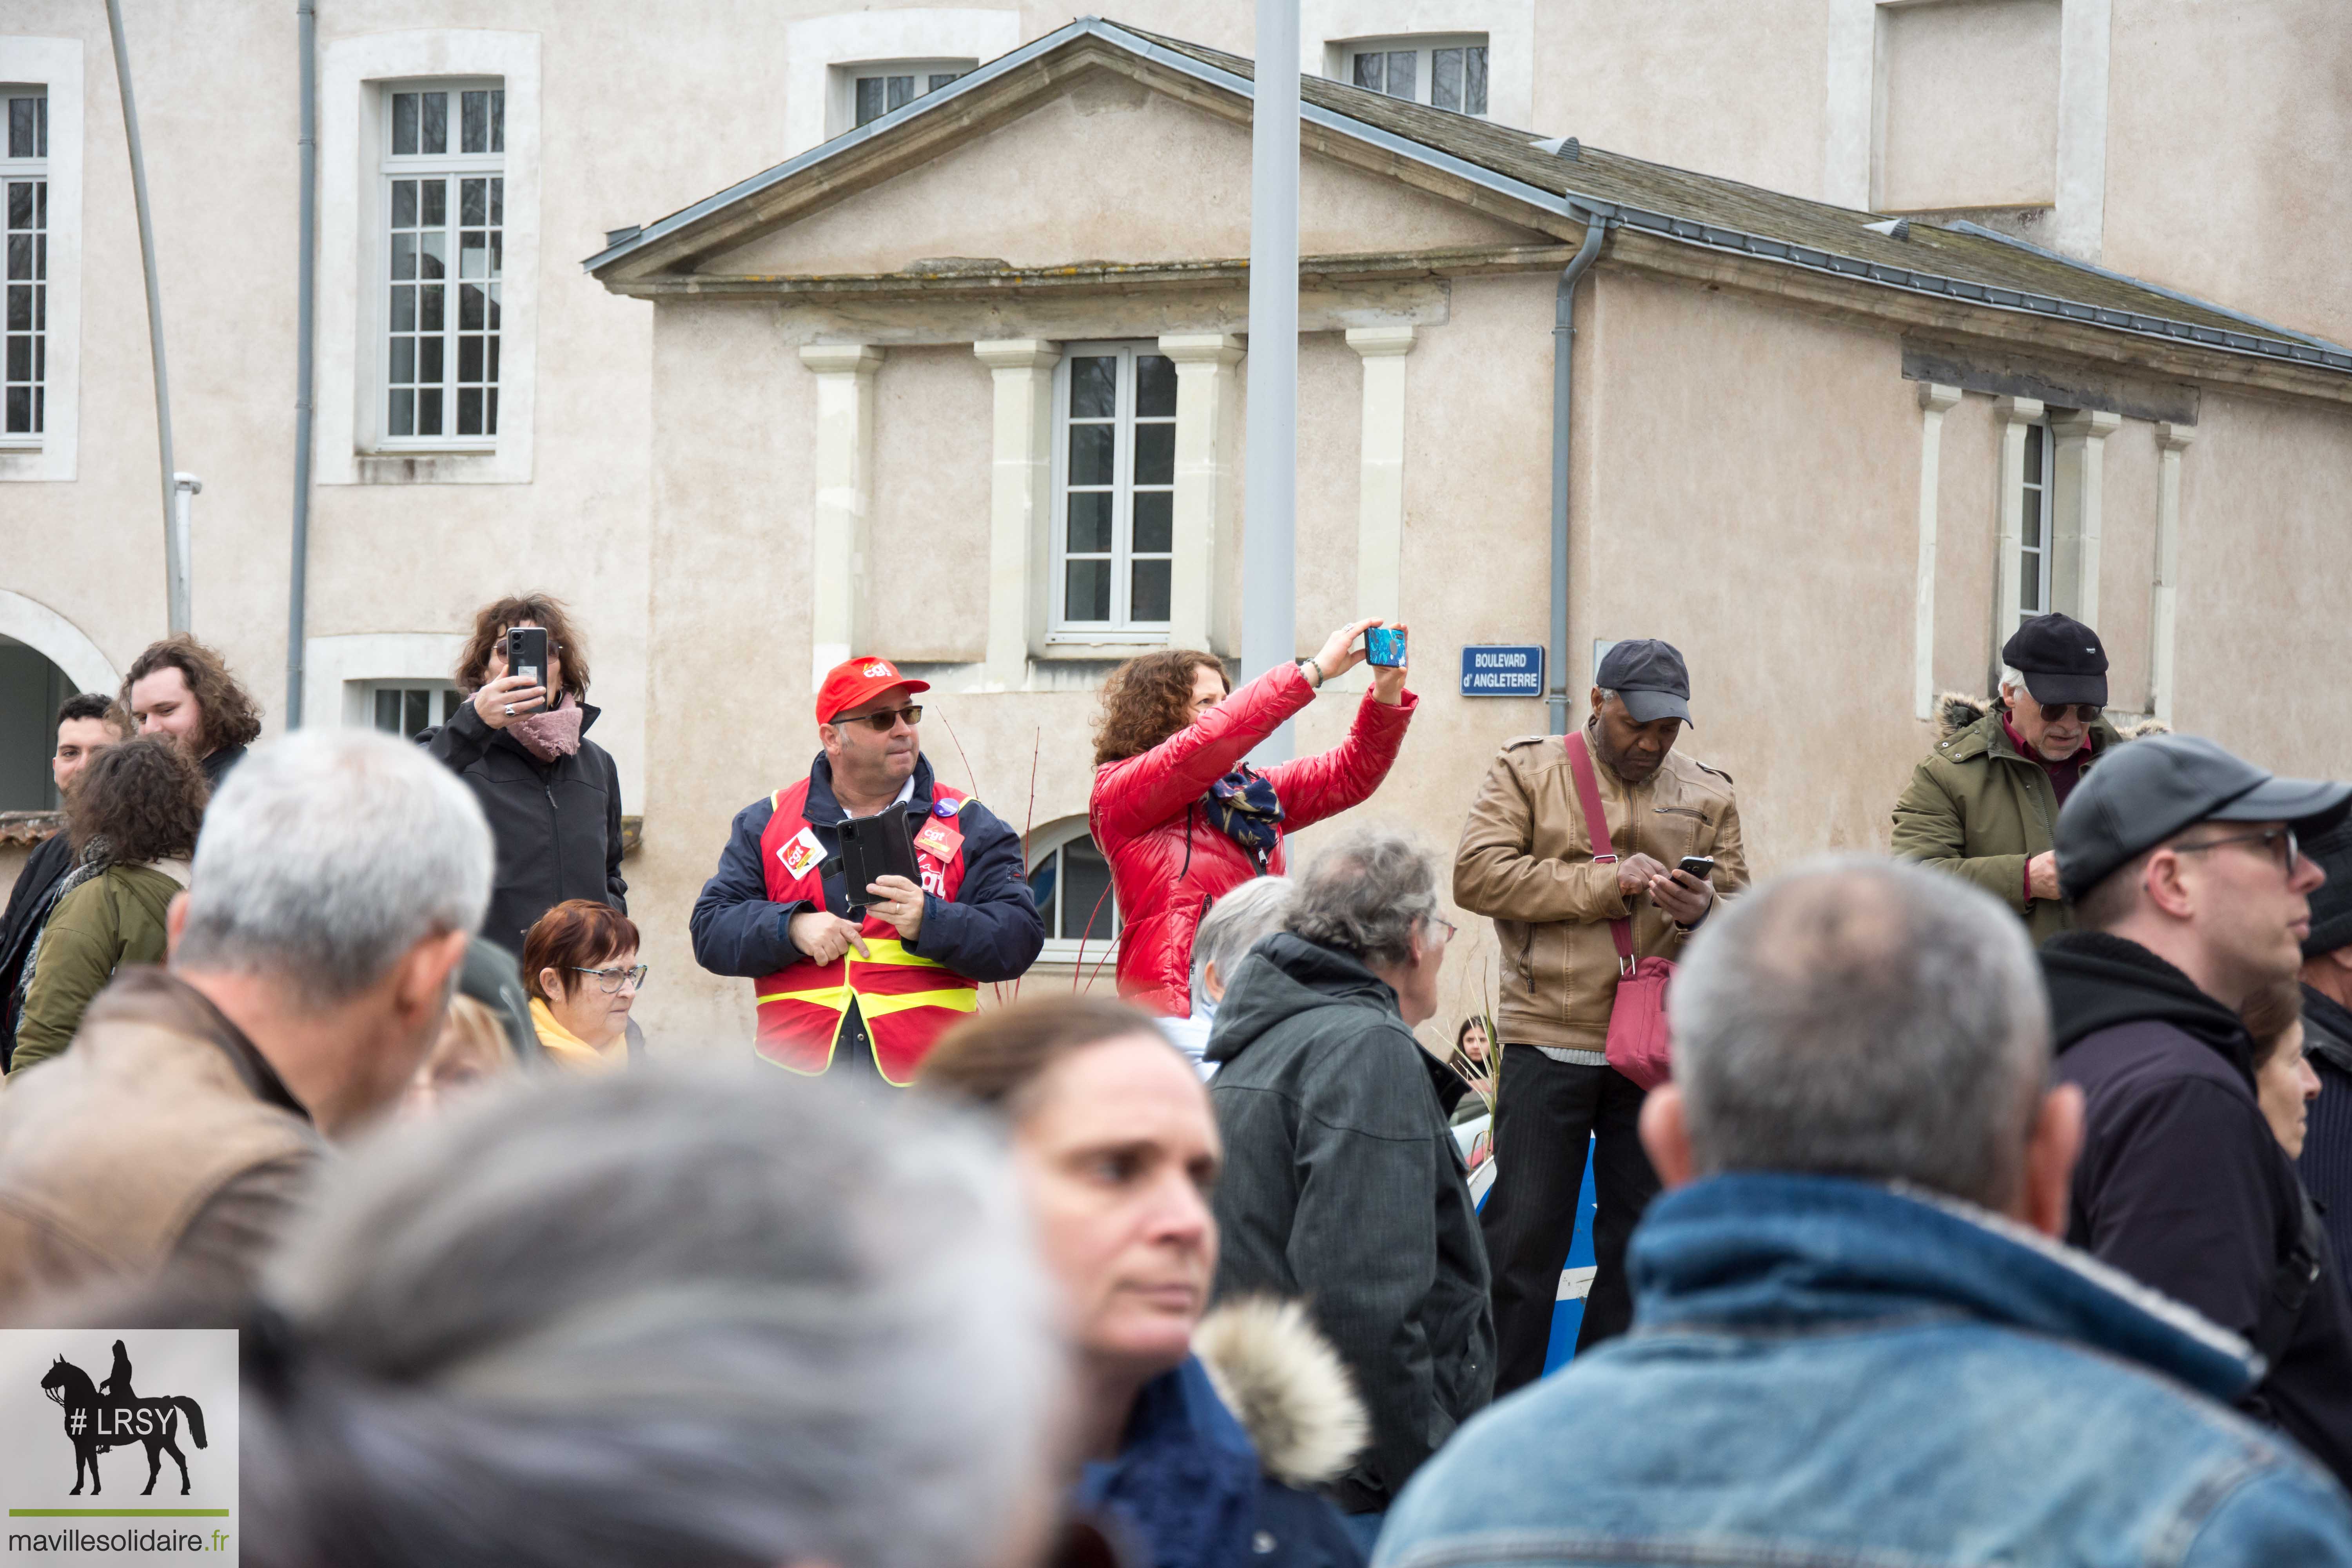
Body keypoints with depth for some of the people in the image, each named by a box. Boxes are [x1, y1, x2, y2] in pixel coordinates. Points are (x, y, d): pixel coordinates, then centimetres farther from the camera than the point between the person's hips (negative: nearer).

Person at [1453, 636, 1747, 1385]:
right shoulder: (1527, 771, 4)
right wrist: (1608, 882, -14)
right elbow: (1478, 874, -9)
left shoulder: (1707, 795, 13)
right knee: (1524, 1236, -2)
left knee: (1643, 1240, 7)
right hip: (1548, 1042, -3)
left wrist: (1703, 913, -14)